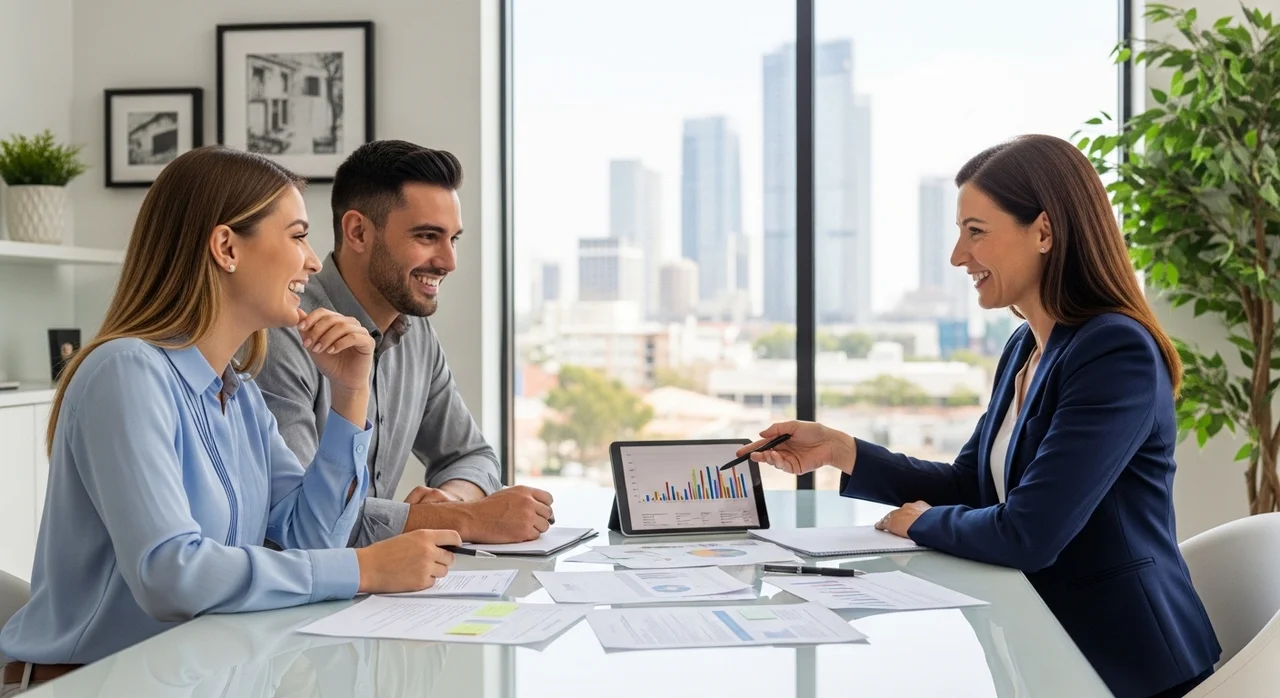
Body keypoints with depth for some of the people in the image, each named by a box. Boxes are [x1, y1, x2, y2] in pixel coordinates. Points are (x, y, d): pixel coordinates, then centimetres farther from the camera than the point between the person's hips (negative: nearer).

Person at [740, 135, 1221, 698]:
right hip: (1046, 640, 7)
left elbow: (1027, 535, -26)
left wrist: (921, 522, -7)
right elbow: (967, 487, 12)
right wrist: (841, 451, 1)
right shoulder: (1025, 348, 6)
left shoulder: (1119, 354, -22)